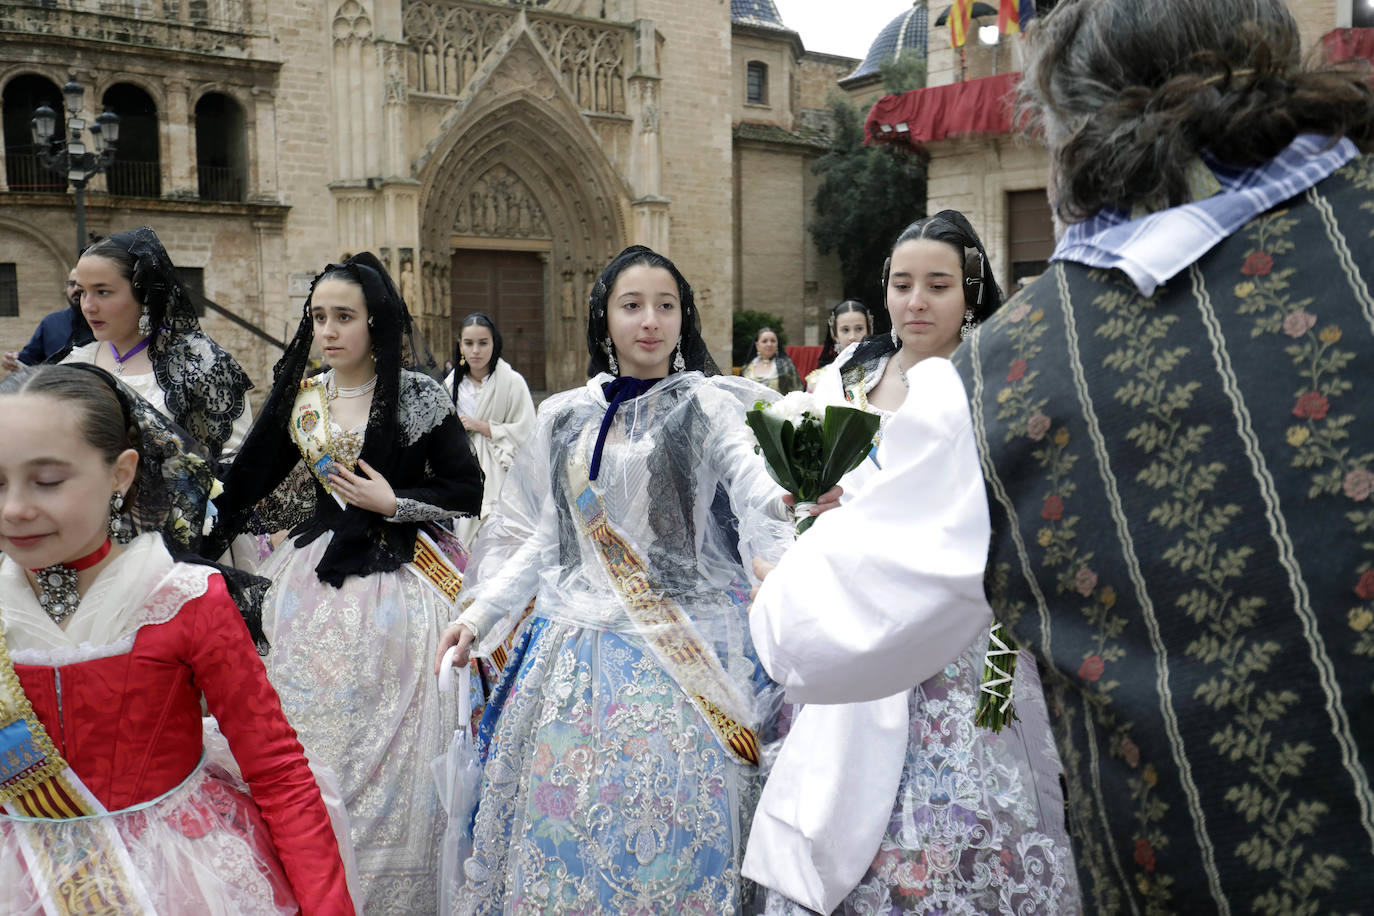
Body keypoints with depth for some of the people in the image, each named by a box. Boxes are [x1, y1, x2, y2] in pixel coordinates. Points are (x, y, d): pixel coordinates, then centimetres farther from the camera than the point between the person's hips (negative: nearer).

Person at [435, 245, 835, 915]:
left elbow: (765, 504, -13)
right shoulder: (563, 417, 11)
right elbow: (537, 537, 14)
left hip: (683, 654, -3)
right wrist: (479, 614, 5)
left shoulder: (712, 406, 0)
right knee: (558, 821, 7)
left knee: (665, 830, -1)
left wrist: (804, 515, -35)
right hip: (575, 649, 4)